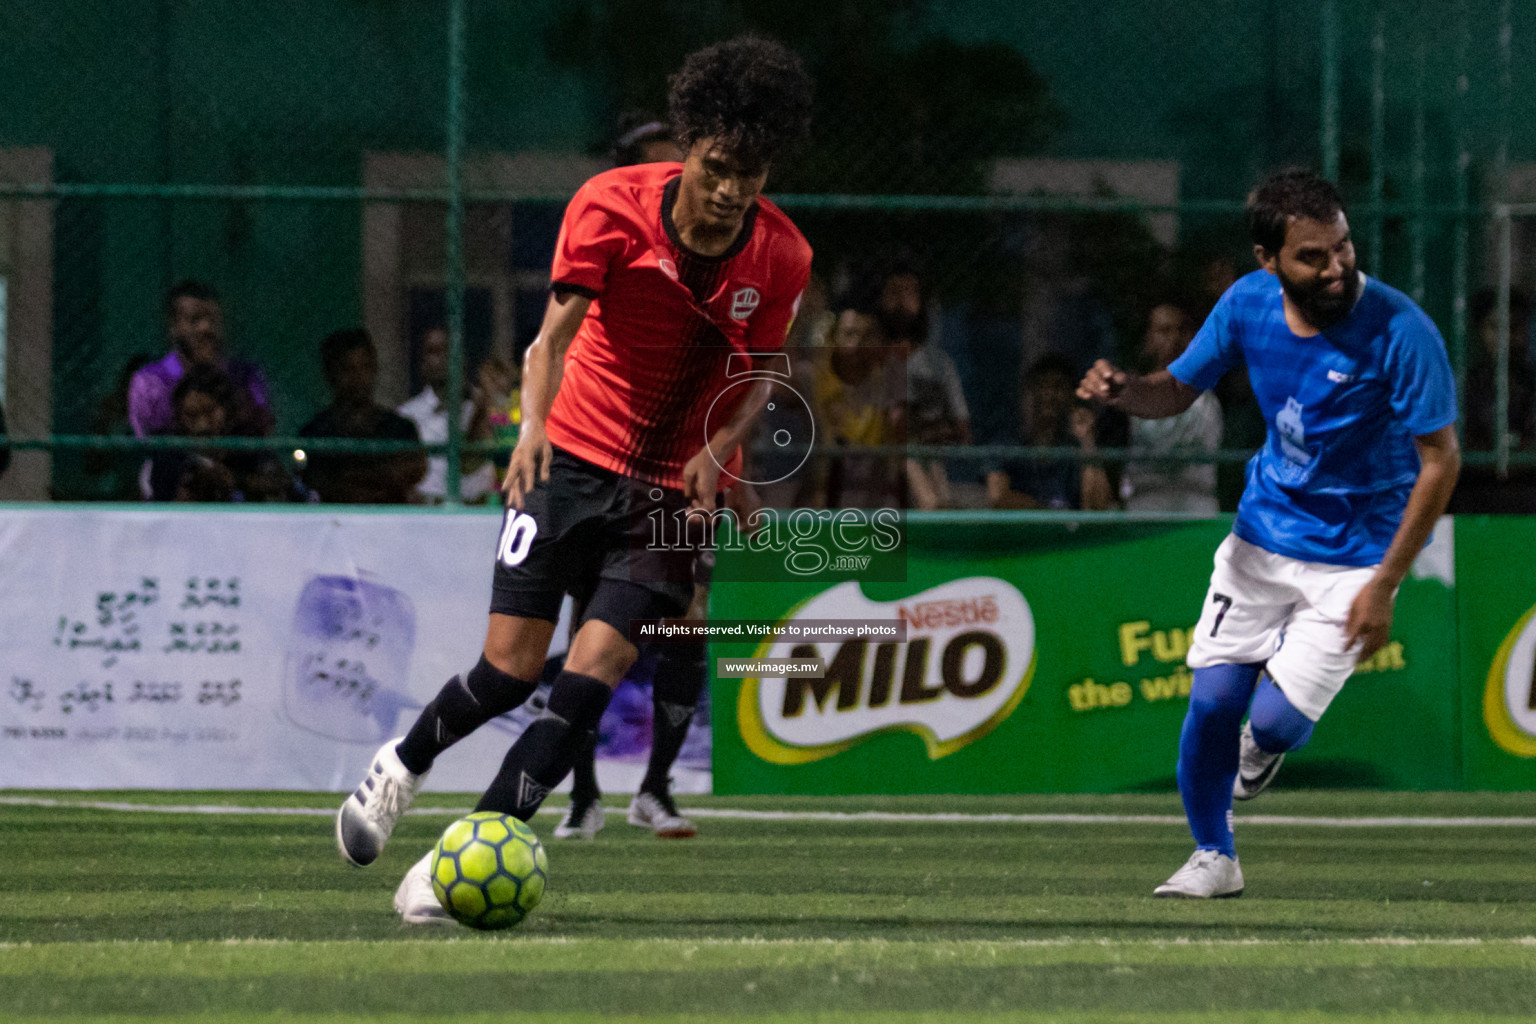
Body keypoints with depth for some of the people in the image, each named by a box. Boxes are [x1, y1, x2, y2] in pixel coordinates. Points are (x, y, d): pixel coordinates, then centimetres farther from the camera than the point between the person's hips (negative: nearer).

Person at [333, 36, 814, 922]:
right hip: (575, 458, -1)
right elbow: (556, 332, -16)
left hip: (677, 484, 1)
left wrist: (716, 452, -16)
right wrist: (534, 424, -33)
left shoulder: (783, 259, -9)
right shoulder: (612, 205, -14)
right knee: (513, 665, -6)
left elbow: (758, 379, 3)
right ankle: (403, 767, 26)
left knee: (594, 669, -14)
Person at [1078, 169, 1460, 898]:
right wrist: (1123, 392, -19)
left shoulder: (1401, 332, -24)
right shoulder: (1248, 304, -10)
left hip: (1354, 556, -4)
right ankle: (1213, 857, 24)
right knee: (1212, 700, -1)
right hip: (1262, 532, 4)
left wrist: (1383, 587, -19)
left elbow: (1440, 460, -17)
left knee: (1276, 722, -12)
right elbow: (1177, 391, 6)